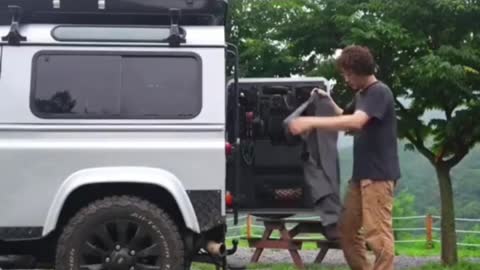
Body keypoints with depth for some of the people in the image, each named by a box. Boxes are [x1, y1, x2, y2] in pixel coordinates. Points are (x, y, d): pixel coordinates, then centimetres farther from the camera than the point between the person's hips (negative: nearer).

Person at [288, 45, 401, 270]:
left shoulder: (379, 92, -13)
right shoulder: (360, 95, 17)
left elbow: (355, 122, -28)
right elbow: (347, 120, 31)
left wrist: (311, 122, -31)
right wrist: (328, 102, 15)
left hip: (379, 174, -9)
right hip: (361, 174, 10)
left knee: (377, 233, -8)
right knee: (347, 229, 11)